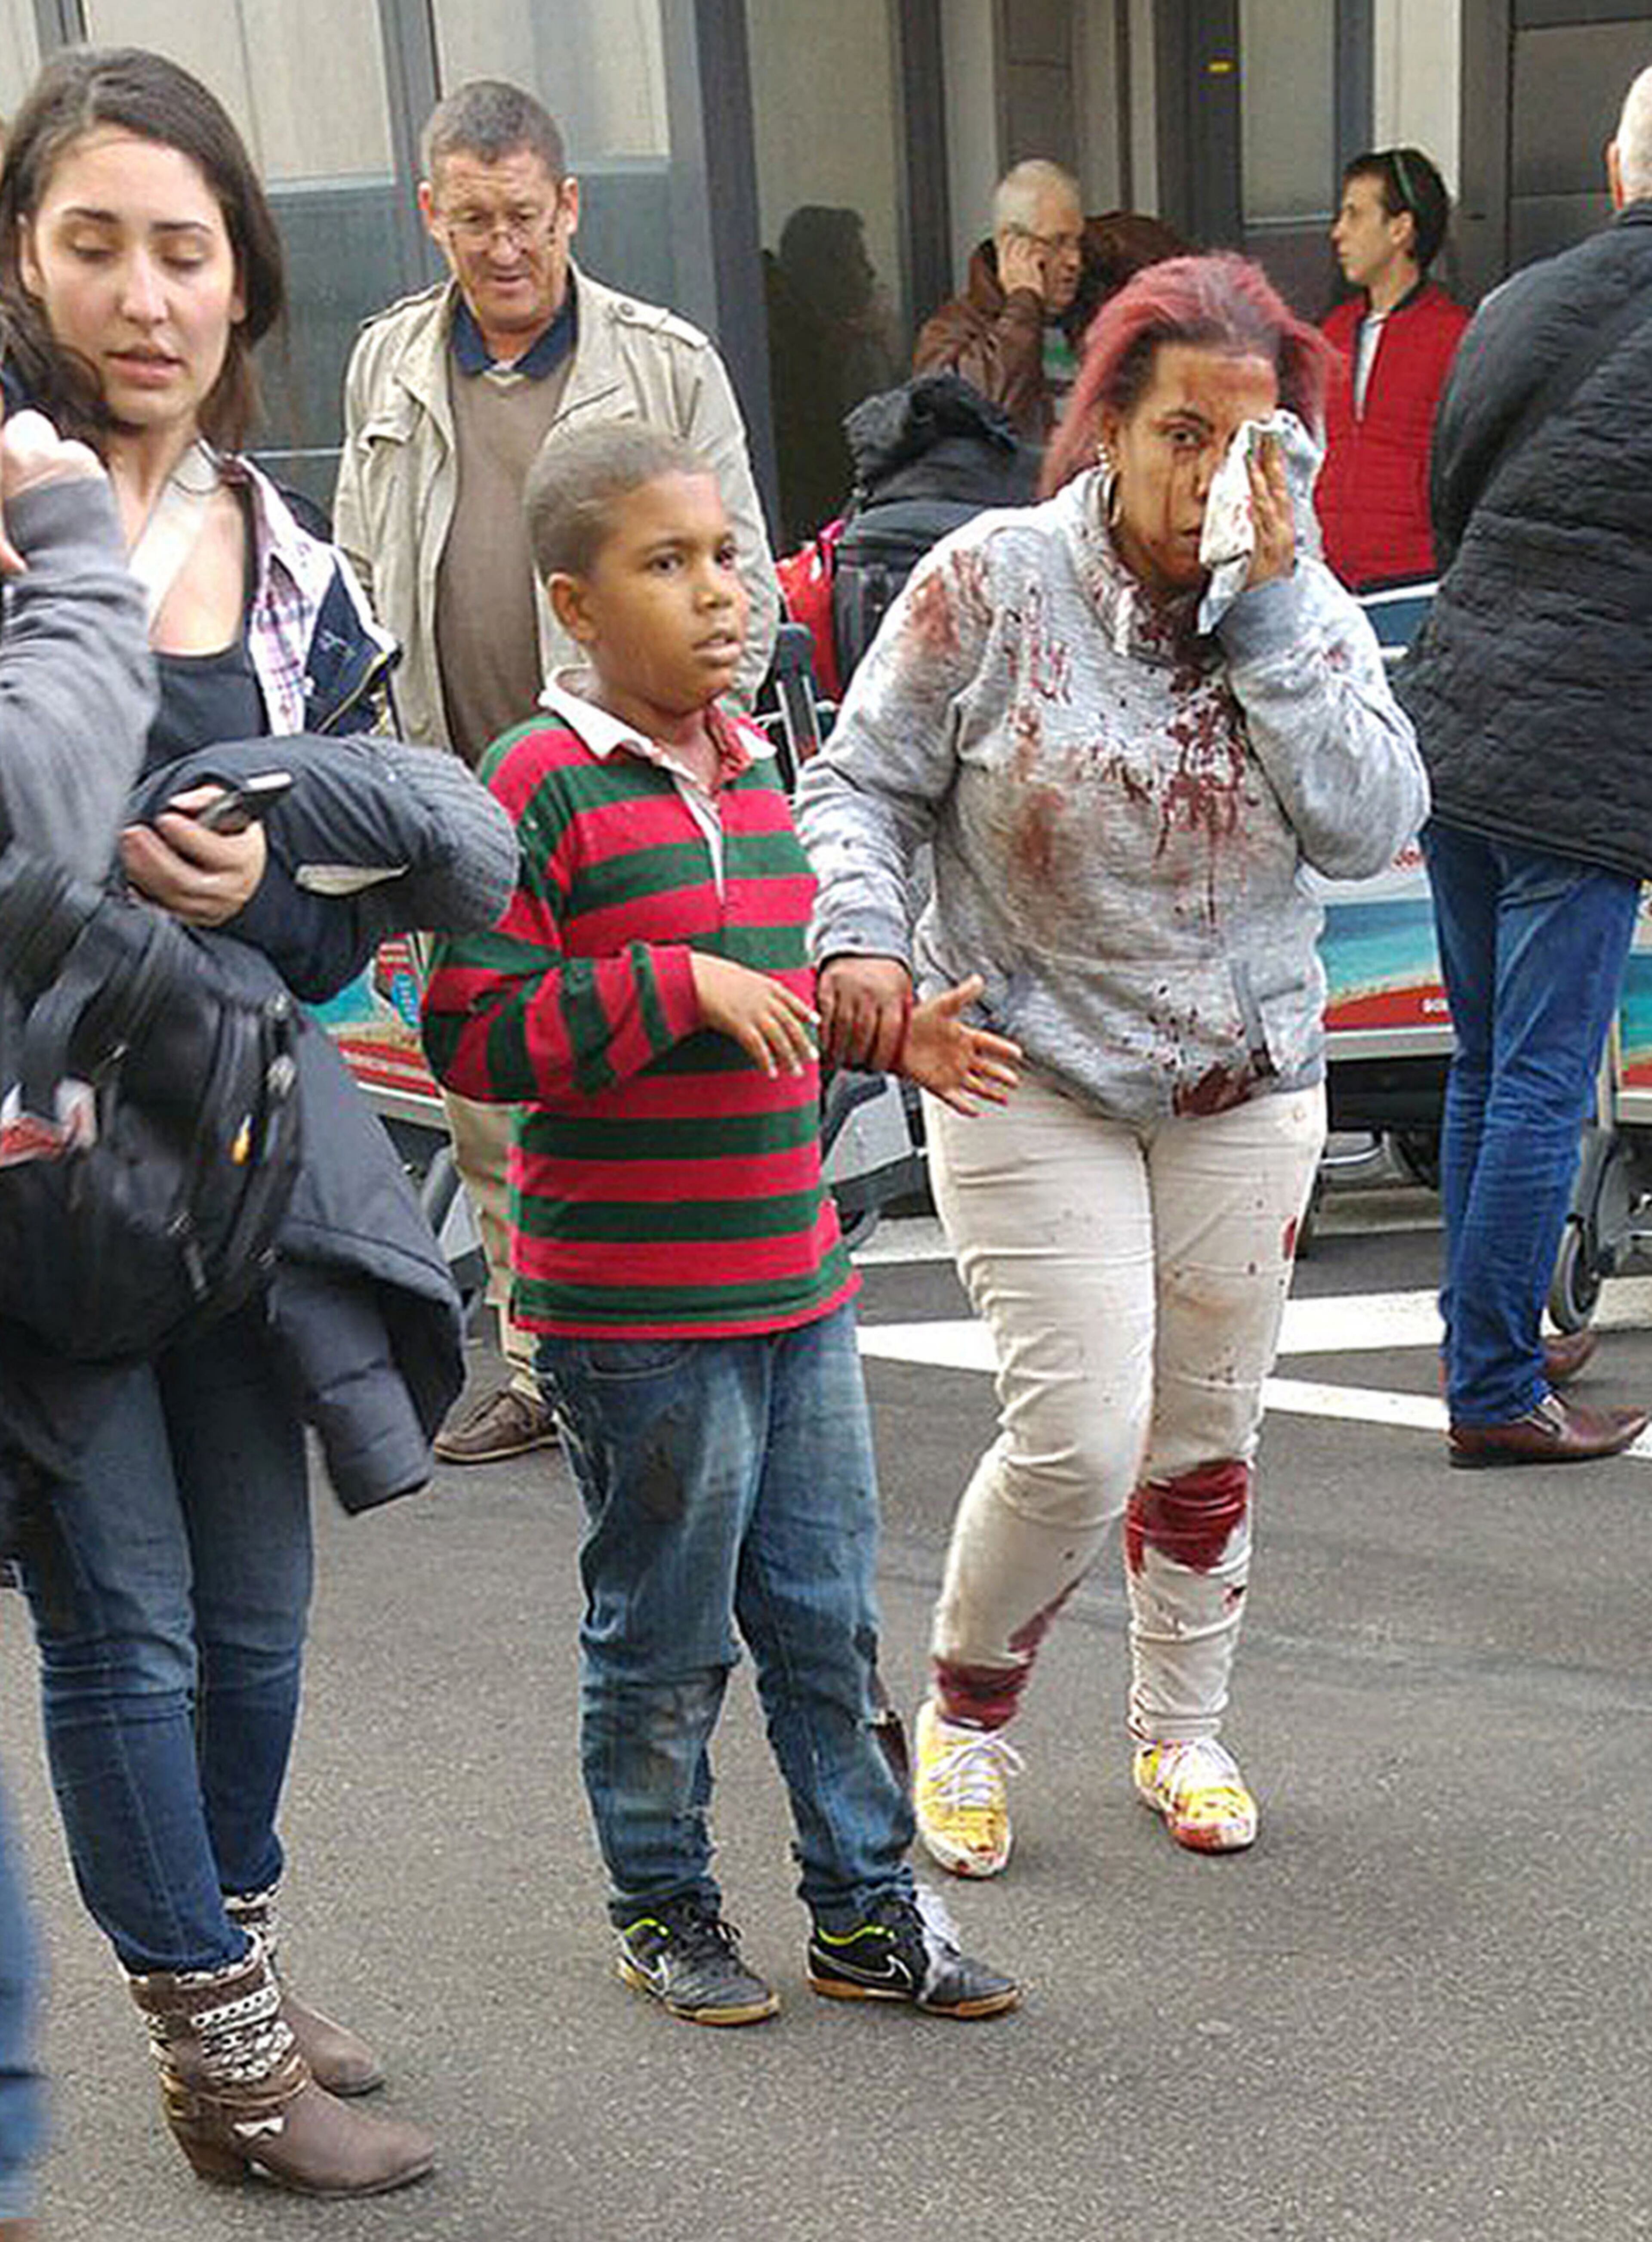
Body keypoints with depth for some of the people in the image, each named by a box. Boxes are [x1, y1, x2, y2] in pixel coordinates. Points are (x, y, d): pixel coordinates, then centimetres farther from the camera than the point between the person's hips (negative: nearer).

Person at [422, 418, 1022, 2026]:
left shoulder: (747, 766, 12)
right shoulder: (542, 784, -13)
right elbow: (473, 1038, -18)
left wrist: (882, 1036, 11)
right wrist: (677, 990, -23)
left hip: (794, 1280, 7)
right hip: (634, 1305, -7)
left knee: (828, 1614, 14)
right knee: (663, 1636, 8)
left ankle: (865, 1908, 28)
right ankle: (662, 1909, 28)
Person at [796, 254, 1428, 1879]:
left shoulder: (1308, 610, -1)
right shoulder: (992, 582, -10)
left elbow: (1370, 830, -14)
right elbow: (860, 785, -4)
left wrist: (1271, 610, -18)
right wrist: (862, 938, -23)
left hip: (1245, 1087, 4)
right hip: (1029, 1076, -3)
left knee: (1207, 1432, 13)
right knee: (1077, 1440, -10)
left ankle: (1181, 1730, 35)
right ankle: (967, 1710, 19)